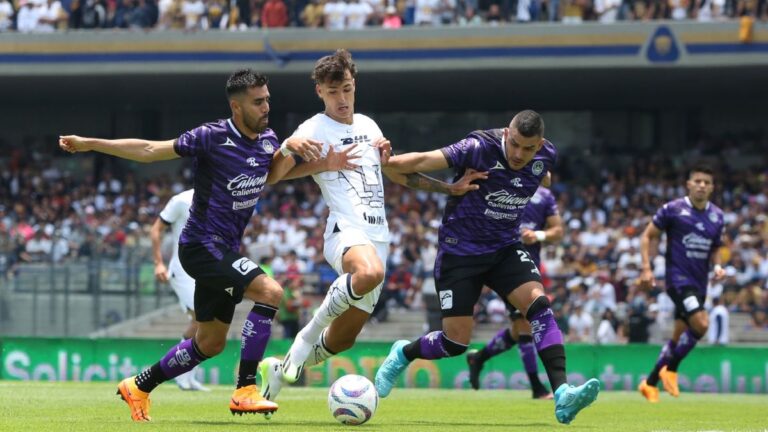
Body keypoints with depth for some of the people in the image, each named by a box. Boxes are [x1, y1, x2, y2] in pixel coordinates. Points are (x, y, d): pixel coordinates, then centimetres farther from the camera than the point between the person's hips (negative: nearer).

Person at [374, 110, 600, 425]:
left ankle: (562, 396, -28)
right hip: (460, 250, -4)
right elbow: (425, 161, -35)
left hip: (505, 249, 4)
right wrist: (385, 162, -52)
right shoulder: (480, 148, -23)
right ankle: (402, 355, 29)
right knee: (456, 342, -4)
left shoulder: (545, 157, -6)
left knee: (538, 304, -21)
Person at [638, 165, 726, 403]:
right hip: (678, 278, -6)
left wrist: (717, 265, 0)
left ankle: (650, 382, 23)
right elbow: (647, 236, 0)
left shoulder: (717, 216, 9)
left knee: (679, 337, 10)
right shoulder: (673, 209, -6)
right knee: (701, 323, -23)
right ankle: (670, 370, -5)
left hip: (699, 283, 6)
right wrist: (646, 268, -9)